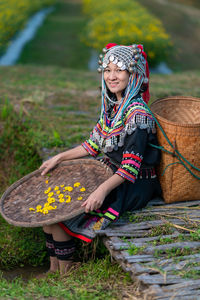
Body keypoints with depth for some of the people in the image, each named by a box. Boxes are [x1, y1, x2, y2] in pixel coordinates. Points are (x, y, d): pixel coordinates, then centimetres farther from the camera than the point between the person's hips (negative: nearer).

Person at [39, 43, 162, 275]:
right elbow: (94, 145, 14)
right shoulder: (112, 104, 5)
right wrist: (59, 158, 10)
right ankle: (53, 268, 13)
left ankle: (65, 273, 5)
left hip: (132, 186, -9)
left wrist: (102, 190, -35)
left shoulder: (137, 114, -22)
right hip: (107, 172, 9)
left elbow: (130, 167, -24)